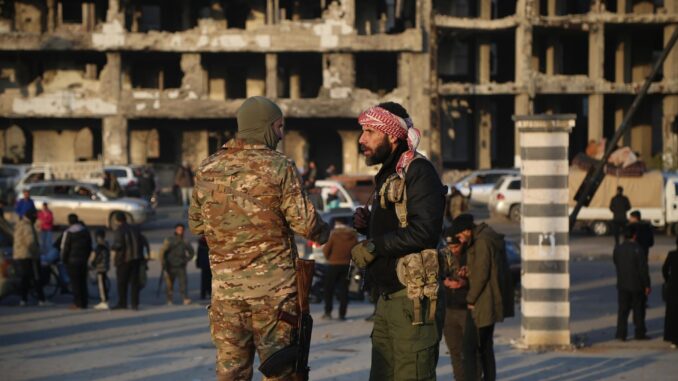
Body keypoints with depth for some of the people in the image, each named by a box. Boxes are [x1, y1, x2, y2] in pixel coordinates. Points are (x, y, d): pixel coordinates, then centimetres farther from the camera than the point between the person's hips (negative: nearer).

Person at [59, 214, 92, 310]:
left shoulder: (68, 232, -11)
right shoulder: (86, 231, 8)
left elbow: (64, 248, -11)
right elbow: (89, 247, 13)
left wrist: (64, 259, 1)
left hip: (72, 261, -6)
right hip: (83, 261, 6)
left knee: (75, 282, -3)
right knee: (83, 281, 11)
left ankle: (77, 303, -4)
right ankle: (84, 303, 11)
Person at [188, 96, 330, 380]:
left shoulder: (207, 169, 5)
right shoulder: (279, 167, -9)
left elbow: (195, 224, 12)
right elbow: (304, 222, -12)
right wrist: (323, 233, 9)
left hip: (225, 287, 4)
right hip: (273, 287, -4)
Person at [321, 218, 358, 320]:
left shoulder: (334, 234, -11)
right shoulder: (353, 235, 1)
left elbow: (326, 249, -9)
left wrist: (328, 258, 9)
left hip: (333, 265, -3)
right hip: (347, 265, 3)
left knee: (329, 289, 7)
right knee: (343, 289, 6)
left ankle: (328, 312, 1)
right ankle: (342, 314, 2)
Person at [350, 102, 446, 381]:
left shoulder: (419, 172, -11)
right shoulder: (389, 175, 19)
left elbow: (424, 231, -23)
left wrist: (374, 246, -16)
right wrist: (368, 225, 8)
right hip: (389, 297, 10)